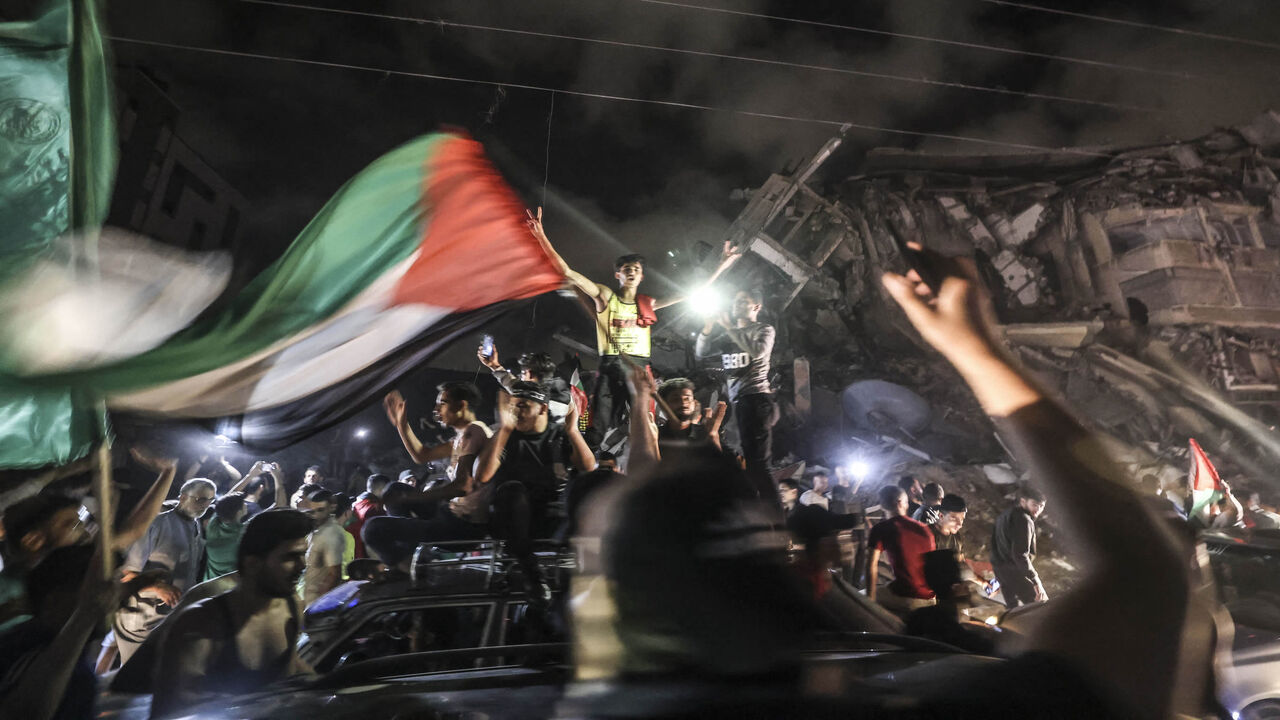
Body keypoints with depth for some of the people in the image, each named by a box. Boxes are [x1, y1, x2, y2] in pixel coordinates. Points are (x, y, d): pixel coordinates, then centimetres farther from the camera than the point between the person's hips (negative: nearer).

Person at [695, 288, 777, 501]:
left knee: (756, 460, -11)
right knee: (750, 459, 12)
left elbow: (757, 350, -19)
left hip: (755, 398, -7)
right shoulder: (728, 336, 20)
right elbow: (701, 352, 13)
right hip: (738, 400, 7)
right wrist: (708, 328, -3)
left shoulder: (764, 329, 4)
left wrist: (730, 327, -15)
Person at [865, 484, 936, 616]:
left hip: (906, 598, -5)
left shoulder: (880, 529, -5)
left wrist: (870, 599, -4)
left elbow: (872, 566, -11)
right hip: (932, 598, 5)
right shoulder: (923, 528, 9)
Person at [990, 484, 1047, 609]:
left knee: (1014, 610, 16)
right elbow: (1020, 554, -23)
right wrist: (1035, 581, -21)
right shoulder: (1024, 520, -15)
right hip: (1016, 571, -9)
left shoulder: (1006, 515, 14)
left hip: (1000, 571, 9)